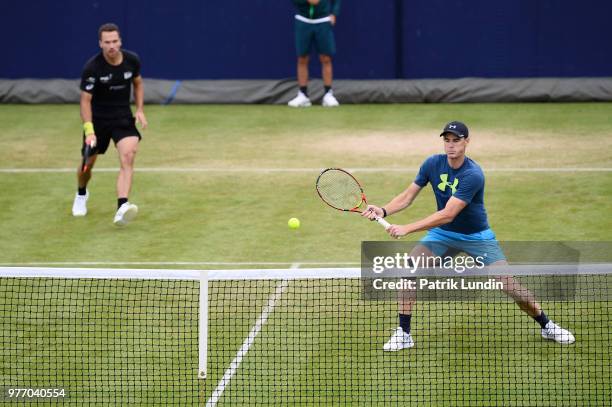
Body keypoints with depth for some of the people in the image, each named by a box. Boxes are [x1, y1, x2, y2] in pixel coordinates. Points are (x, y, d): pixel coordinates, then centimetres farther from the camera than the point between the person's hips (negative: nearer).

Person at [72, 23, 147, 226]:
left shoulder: (132, 60, -8)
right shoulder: (92, 68, -20)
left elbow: (138, 83, 12)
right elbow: (85, 100, -16)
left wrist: (140, 110, 1)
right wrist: (88, 130, -26)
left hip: (123, 118, 1)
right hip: (97, 119, -1)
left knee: (128, 156, -23)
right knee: (88, 164, 11)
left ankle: (122, 209, -35)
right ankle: (81, 194, 47)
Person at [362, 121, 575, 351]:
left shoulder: (473, 175, -28)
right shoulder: (433, 164, -11)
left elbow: (447, 214, -33)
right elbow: (407, 197, -4)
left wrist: (407, 228, -36)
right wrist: (384, 211, -24)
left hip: (477, 237, -4)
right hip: (443, 234, 4)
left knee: (511, 286, -9)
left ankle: (547, 326, 16)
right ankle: (403, 334, -9)